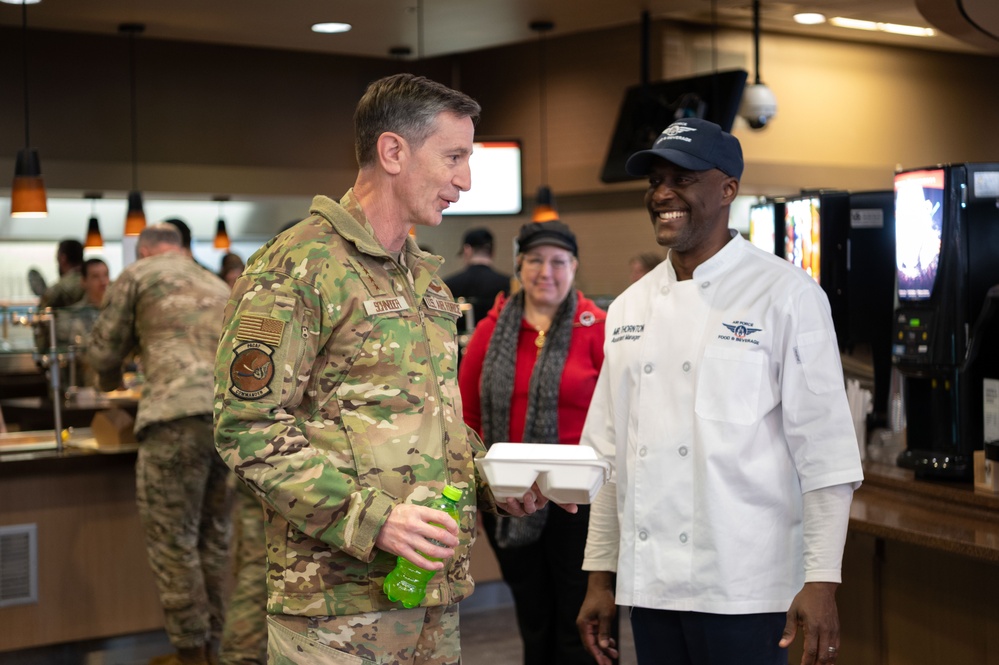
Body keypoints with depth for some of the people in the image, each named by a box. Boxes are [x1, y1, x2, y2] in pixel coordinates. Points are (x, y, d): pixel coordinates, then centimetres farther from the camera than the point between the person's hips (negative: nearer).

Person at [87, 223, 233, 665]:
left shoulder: (139, 274, 11)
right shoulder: (218, 286, 28)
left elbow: (103, 351, 12)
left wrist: (110, 383, 35)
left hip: (179, 415, -6)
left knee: (172, 540, 2)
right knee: (213, 536, 14)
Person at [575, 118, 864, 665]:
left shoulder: (785, 295, -6)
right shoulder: (629, 309, 10)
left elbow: (824, 450, -9)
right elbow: (610, 450, 13)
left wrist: (821, 581, -13)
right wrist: (600, 575, 12)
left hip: (742, 588, -5)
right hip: (647, 580, 5)